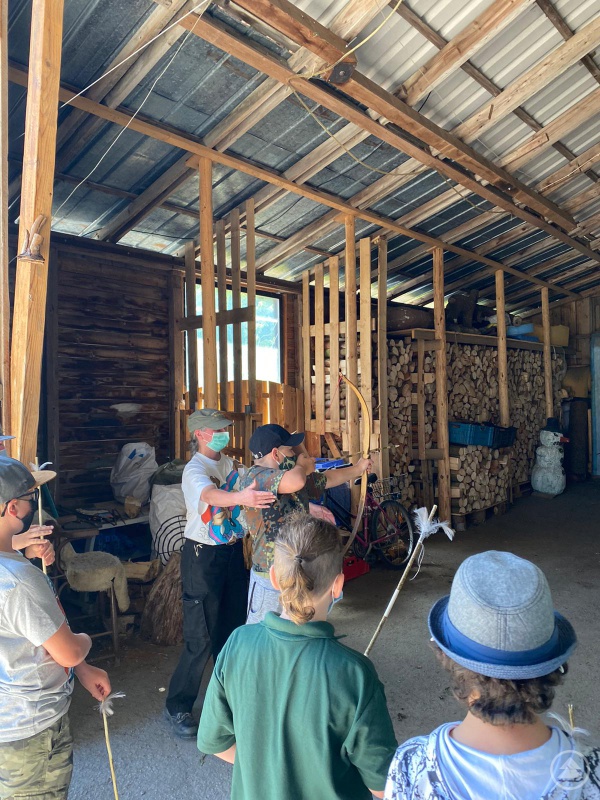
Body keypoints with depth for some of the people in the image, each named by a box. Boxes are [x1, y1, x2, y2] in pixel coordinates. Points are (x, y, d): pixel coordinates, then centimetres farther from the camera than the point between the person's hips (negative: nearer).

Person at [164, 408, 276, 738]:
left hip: (233, 552, 7)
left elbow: (253, 488, 8)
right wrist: (241, 497, -58)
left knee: (233, 627, 18)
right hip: (203, 557, -7)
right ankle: (178, 707, 18)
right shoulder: (195, 469, -18)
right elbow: (210, 494, -39)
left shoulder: (229, 464, 7)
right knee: (201, 637, -1)